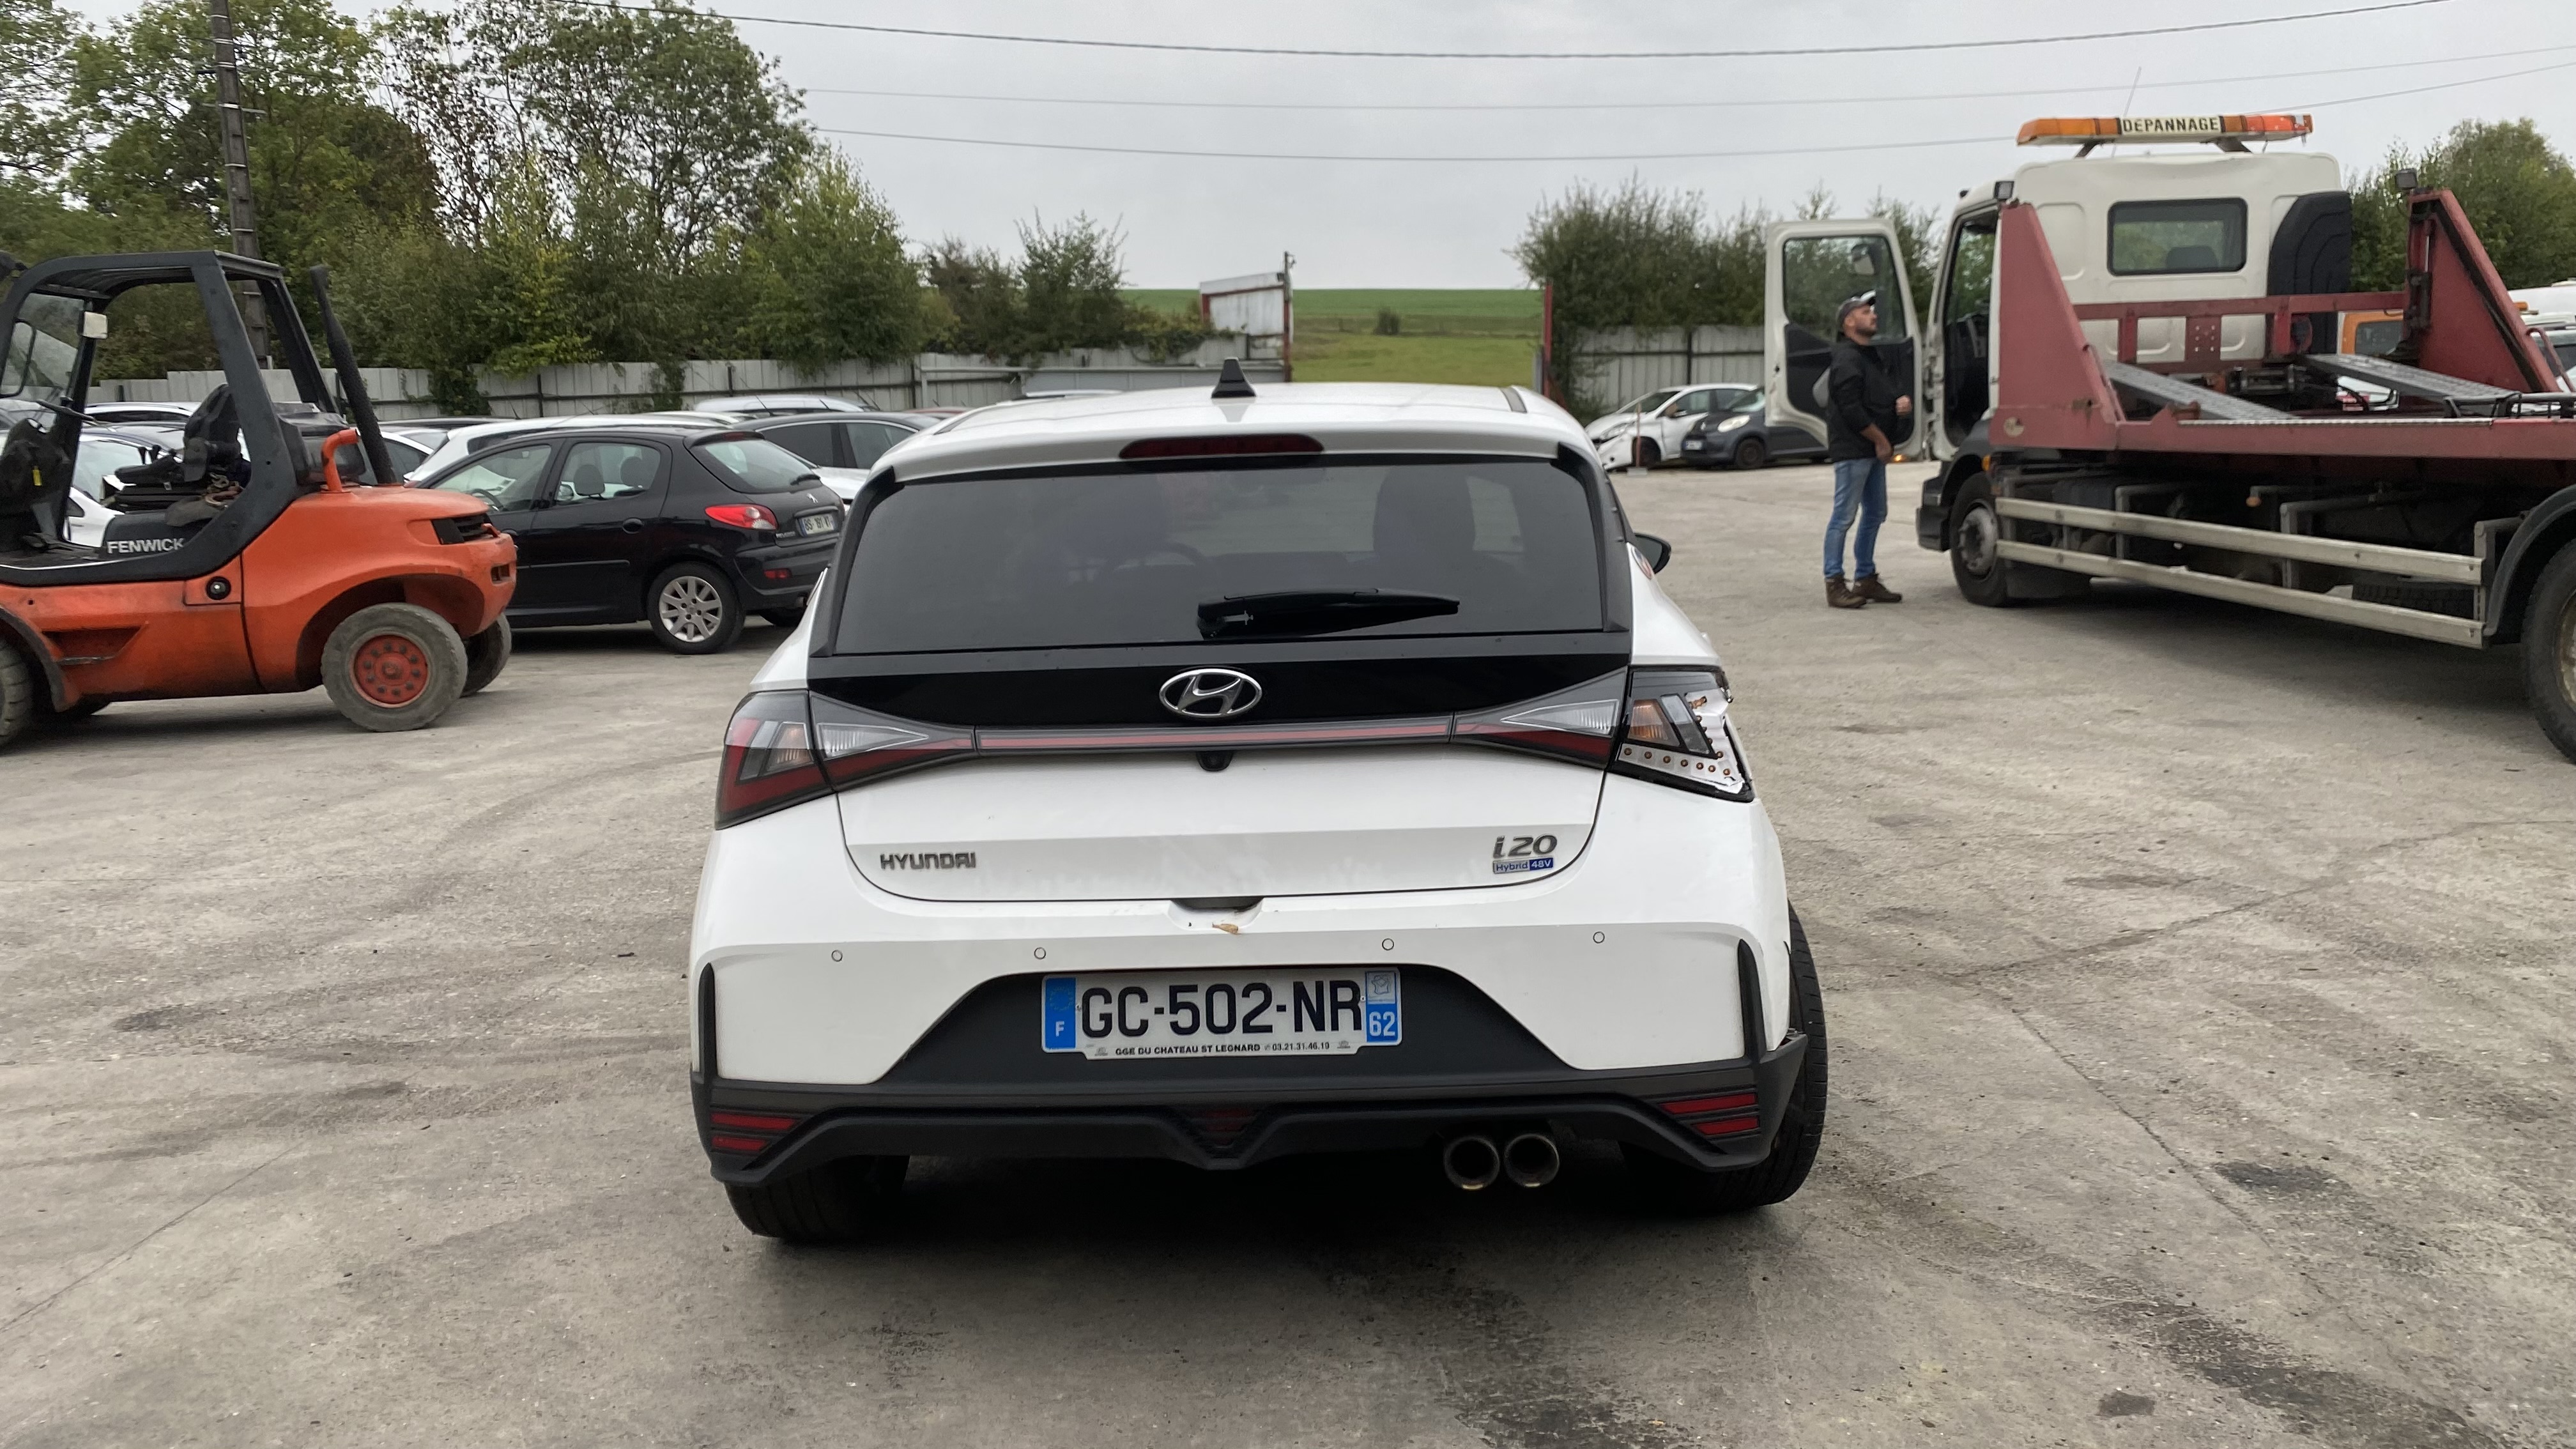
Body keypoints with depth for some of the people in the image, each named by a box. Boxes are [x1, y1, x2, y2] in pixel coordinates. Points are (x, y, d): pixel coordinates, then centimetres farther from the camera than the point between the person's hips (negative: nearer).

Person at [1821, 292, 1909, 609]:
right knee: (1844, 517, -8)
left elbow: (1895, 390, 25)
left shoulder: (1874, 357, 19)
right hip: (1852, 449, -10)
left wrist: (1905, 401, 0)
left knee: (1875, 515, 13)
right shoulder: (1846, 359, -12)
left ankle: (1866, 580, 21)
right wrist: (1881, 441, -13)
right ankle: (1834, 584, -5)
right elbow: (1852, 409, -19)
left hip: (1874, 451, 10)